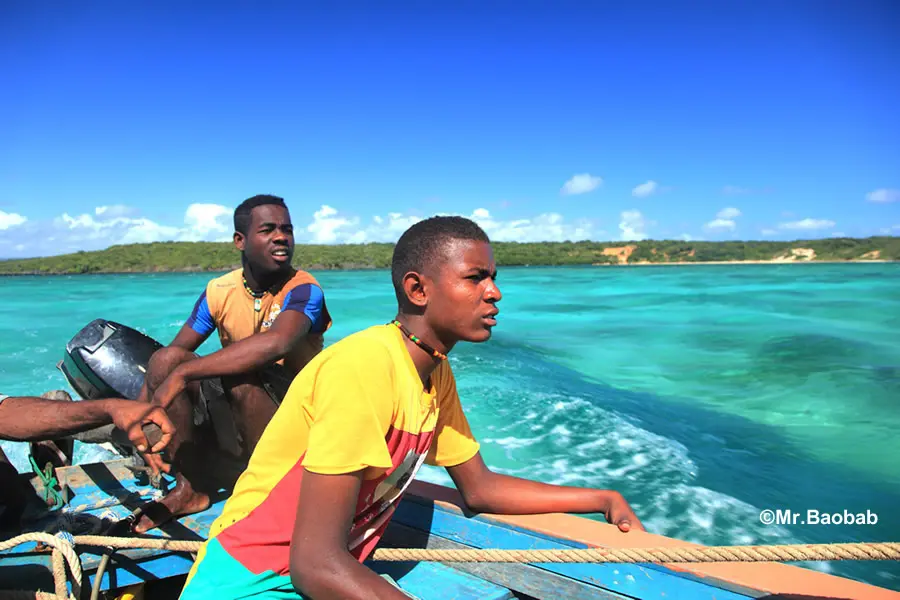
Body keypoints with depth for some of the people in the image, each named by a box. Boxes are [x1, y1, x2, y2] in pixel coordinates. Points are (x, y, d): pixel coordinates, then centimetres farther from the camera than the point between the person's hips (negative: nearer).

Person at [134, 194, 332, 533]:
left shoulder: (303, 290, -17)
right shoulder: (219, 291, -2)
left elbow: (276, 343, -38)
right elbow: (174, 353, 2)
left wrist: (183, 373, -37)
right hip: (231, 410, 5)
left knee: (240, 376, -33)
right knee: (165, 360, -13)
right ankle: (193, 487, -3)